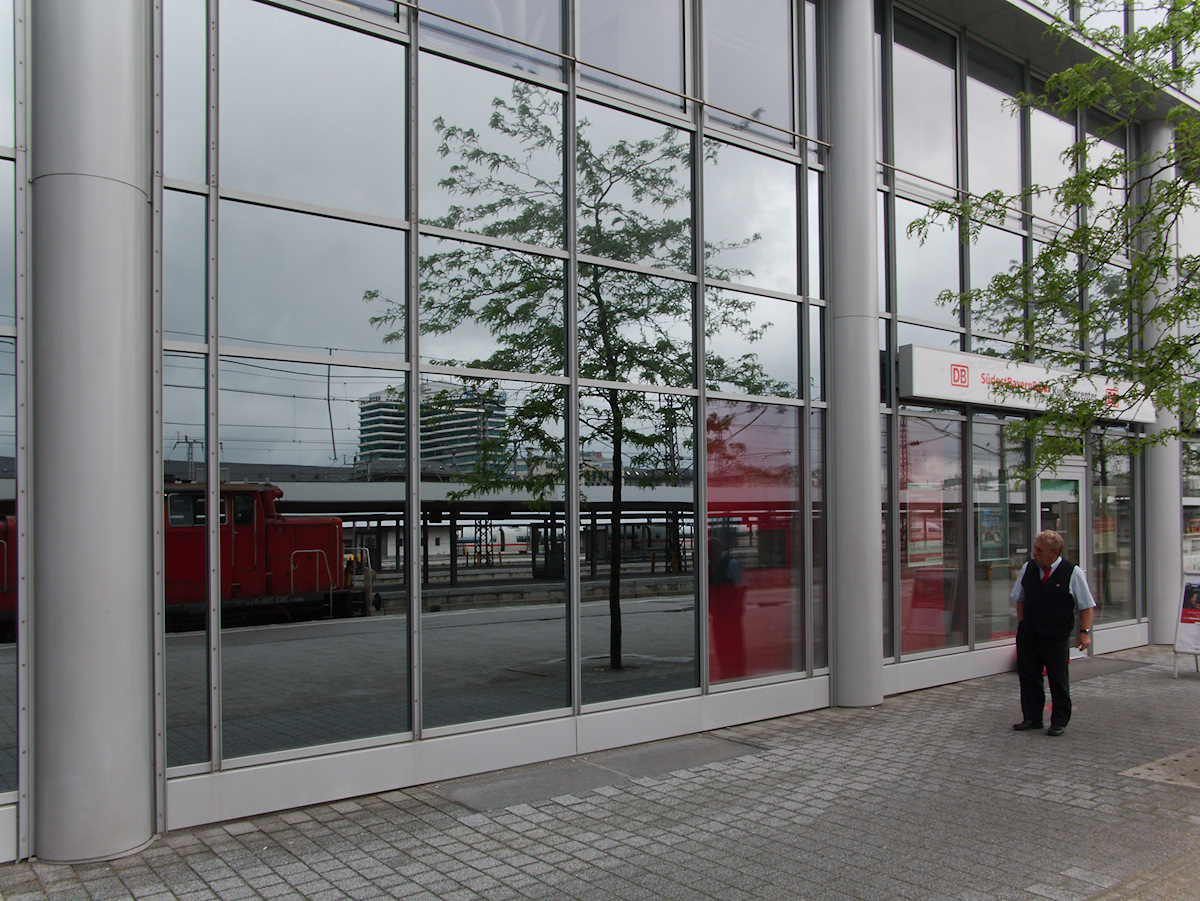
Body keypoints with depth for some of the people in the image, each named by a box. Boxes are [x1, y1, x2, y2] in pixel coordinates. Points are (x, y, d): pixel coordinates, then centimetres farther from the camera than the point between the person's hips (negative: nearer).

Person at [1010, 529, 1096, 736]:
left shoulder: (1073, 573, -8)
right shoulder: (1028, 569, 2)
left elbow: (1086, 605, -3)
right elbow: (1020, 599, 14)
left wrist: (1084, 632, -10)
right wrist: (1022, 625, 8)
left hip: (1057, 638, -3)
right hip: (1028, 635, 4)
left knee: (1058, 681, 5)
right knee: (1028, 677, 7)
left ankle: (1059, 722, 19)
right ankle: (1031, 718, 20)